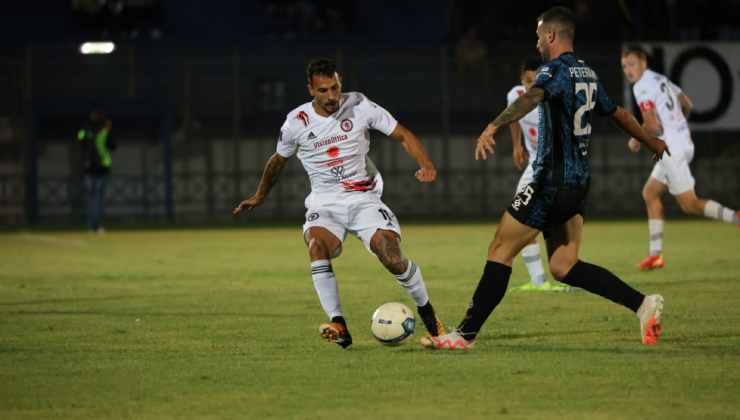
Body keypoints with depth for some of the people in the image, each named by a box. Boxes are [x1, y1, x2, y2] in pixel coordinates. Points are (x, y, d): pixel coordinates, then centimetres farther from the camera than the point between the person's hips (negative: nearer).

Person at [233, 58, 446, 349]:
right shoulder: (297, 122, -2)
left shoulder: (359, 106, -5)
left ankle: (428, 314, 5)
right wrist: (259, 196, 29)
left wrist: (426, 165, -17)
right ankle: (338, 326, -33)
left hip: (364, 198, -1)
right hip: (324, 203, 1)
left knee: (392, 257, -21)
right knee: (317, 246, -33)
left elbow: (403, 135, 0)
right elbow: (278, 160, 18)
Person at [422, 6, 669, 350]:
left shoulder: (556, 70, -11)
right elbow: (617, 113, 29)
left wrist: (493, 127, -46)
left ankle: (466, 334, -2)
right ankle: (642, 304, 0)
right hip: (578, 181, 8)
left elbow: (531, 98, -33)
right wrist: (652, 142, 46)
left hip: (551, 181, -8)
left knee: (501, 251, -3)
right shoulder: (587, 74, 15)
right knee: (563, 267, 9)